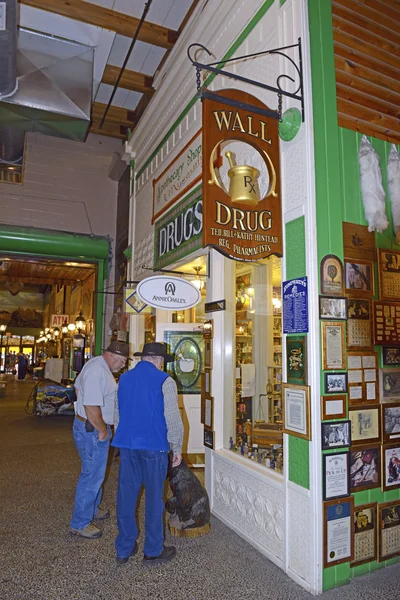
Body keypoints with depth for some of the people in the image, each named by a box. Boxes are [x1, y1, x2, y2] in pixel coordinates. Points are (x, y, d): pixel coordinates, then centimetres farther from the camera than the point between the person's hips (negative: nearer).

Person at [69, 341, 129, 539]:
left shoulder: (97, 364, 7)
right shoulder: (98, 372, -26)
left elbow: (78, 387, 20)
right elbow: (92, 408, -30)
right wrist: (102, 430, -17)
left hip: (90, 427, 11)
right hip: (92, 430, -11)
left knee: (95, 472, 23)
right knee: (92, 475, 2)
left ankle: (92, 509, 40)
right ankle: (80, 523, 16)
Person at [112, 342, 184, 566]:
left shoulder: (124, 378, 9)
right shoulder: (164, 381, -10)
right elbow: (173, 418, -11)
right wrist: (177, 449, -1)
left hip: (126, 444, 5)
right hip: (154, 446, -5)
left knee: (126, 495, 13)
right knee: (154, 497, 8)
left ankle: (124, 549, 26)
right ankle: (153, 551, 21)